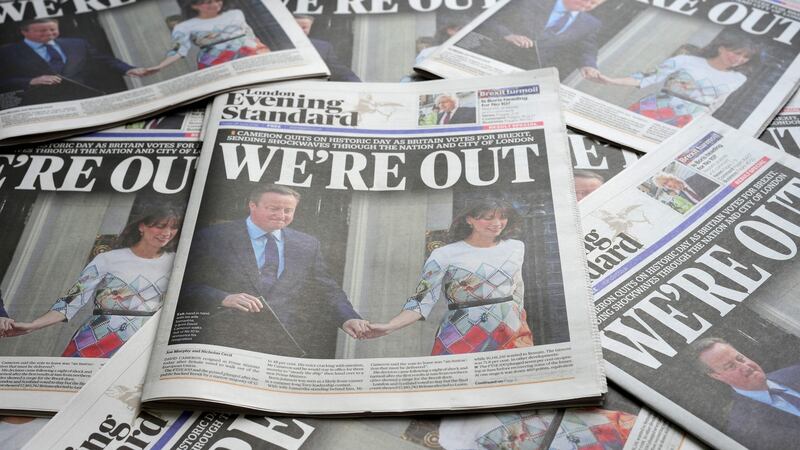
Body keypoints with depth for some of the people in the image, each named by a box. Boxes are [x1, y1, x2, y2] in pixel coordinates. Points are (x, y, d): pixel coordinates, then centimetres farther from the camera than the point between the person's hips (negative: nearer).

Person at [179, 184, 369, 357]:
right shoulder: (214, 237, 5)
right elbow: (187, 286, 0)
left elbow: (327, 290, 15)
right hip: (233, 340, -2)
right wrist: (223, 298, -19)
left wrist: (348, 319, -4)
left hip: (293, 342, 3)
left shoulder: (308, 244, 16)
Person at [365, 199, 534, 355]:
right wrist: (389, 327, -25)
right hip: (462, 335, -4)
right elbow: (424, 299, -12)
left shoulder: (516, 247, 5)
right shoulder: (445, 254, -9)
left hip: (512, 332, 4)